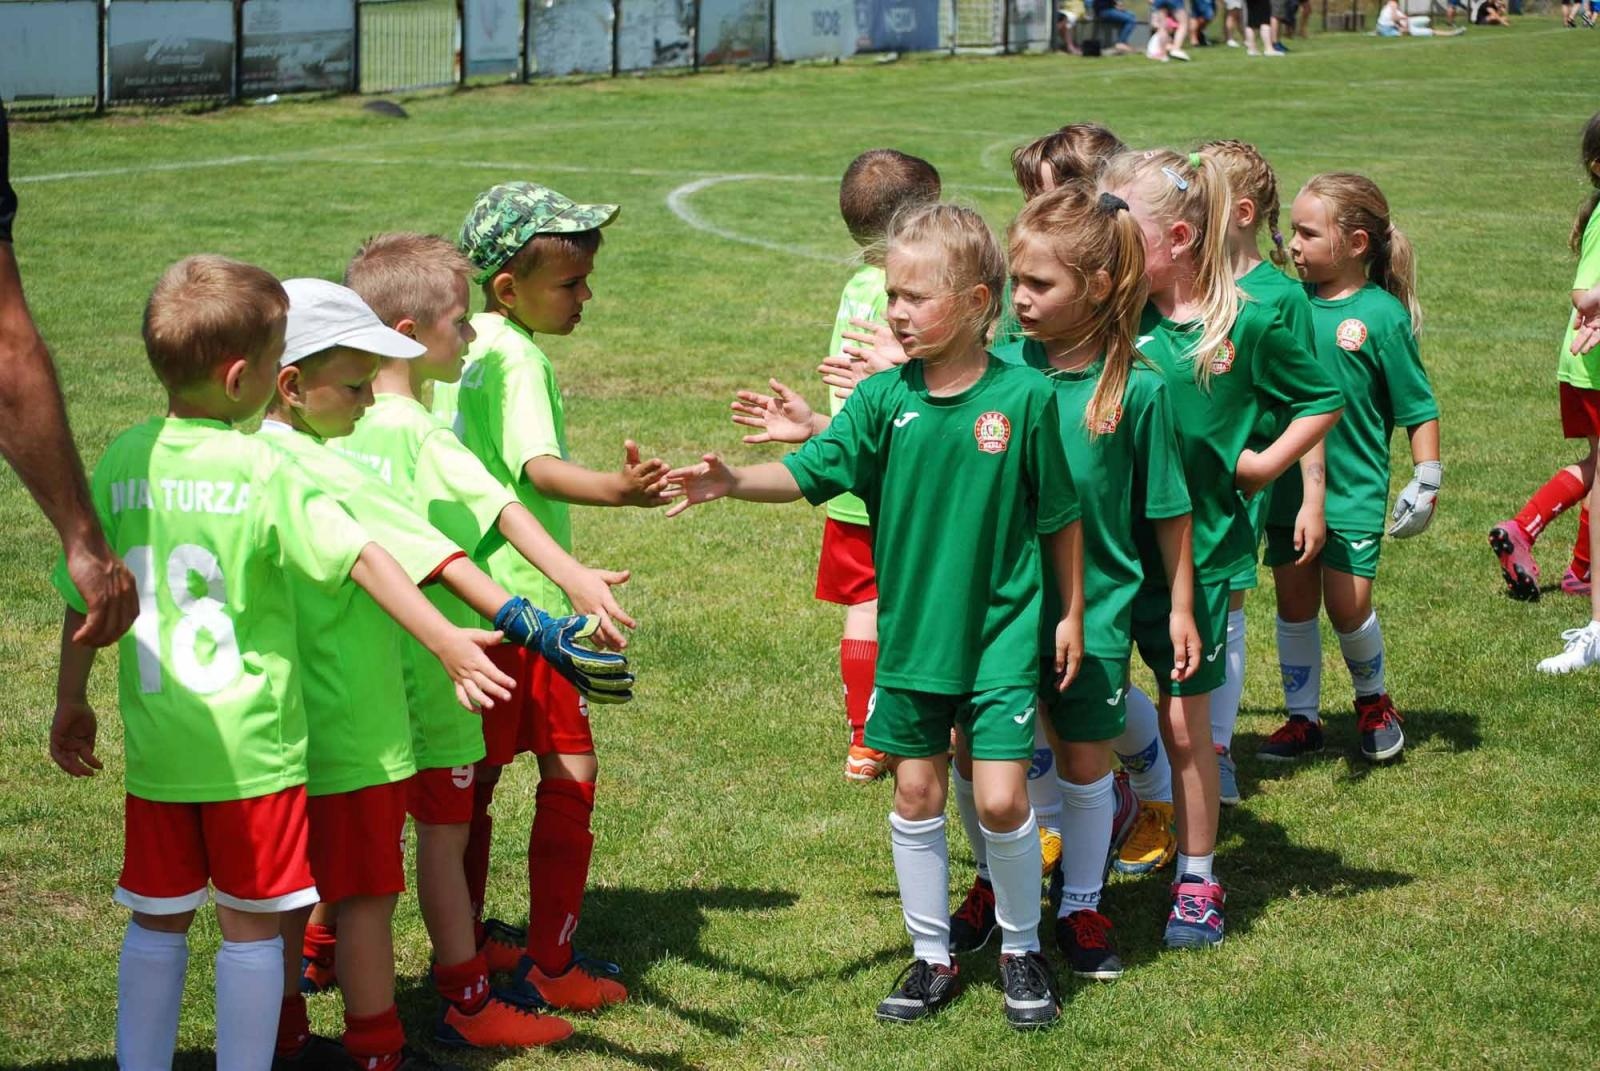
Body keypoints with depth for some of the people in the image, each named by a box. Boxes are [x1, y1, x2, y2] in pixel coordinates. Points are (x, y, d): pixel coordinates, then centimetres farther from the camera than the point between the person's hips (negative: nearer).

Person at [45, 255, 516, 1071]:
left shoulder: (123, 461, 0)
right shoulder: (260, 470, -13)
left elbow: (85, 596, 8)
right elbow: (361, 559, -16)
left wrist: (71, 704, 19)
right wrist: (447, 643, -12)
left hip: (156, 743, 4)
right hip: (251, 745, -4)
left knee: (156, 922, 16)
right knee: (251, 928, 7)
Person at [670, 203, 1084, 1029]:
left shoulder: (1024, 397, -11)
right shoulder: (884, 398, -4)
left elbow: (1059, 518, -2)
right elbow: (808, 473, -13)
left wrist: (1071, 612, 4)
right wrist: (734, 481, -31)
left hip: (1002, 631, -3)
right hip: (910, 630, 3)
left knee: (1001, 797, -6)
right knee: (916, 792, 11)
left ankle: (1022, 950, 18)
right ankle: (932, 956, 26)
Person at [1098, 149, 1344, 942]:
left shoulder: (1247, 325, -9)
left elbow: (1323, 402, 4)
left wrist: (1264, 464, -5)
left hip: (1194, 553, -2)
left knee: (1185, 723, 8)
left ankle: (1196, 881, 23)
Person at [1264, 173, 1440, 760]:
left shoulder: (1382, 315, -10)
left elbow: (1418, 406, -5)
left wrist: (1427, 479, -9)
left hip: (1354, 491, -4)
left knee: (1348, 604, -4)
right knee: (1294, 605, 9)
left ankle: (1373, 700, 23)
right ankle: (1302, 718, 22)